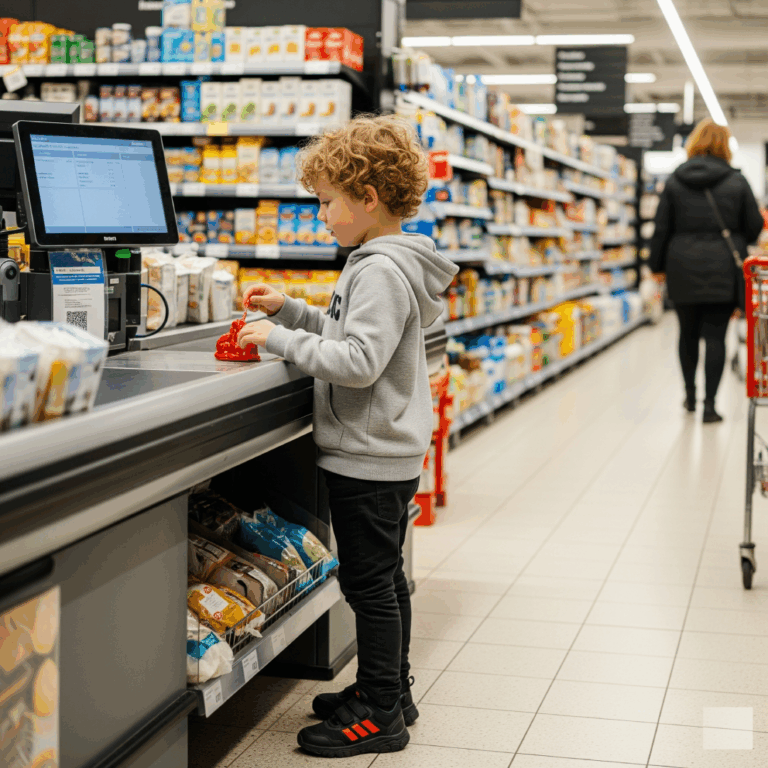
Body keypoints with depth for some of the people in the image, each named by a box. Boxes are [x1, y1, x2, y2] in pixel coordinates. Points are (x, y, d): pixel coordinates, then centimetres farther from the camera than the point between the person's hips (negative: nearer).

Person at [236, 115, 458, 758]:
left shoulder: (381, 271, -20)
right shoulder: (384, 262, 12)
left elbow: (359, 361, -28)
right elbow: (347, 332, 22)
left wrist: (282, 339, -21)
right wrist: (289, 311, 14)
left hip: (369, 457, -11)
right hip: (391, 450, 11)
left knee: (369, 582, -2)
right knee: (385, 577, 18)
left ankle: (380, 715, 8)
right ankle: (390, 690, 31)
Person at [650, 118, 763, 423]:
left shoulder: (674, 182, 1)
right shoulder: (737, 182, -2)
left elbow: (662, 228, 2)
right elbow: (754, 226, 3)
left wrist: (658, 265, 12)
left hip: (683, 271, 2)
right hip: (723, 272, -2)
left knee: (688, 333, 17)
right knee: (715, 336, -1)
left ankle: (690, 393, 29)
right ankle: (709, 404, -5)